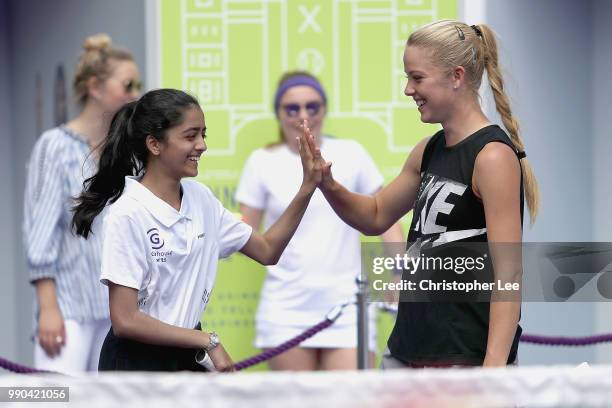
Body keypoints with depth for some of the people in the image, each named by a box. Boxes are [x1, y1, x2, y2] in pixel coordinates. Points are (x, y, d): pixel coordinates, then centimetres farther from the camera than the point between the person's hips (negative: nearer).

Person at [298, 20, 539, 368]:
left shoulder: (493, 155, -14)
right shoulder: (430, 151, 11)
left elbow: (509, 271, -18)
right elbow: (377, 216, 27)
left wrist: (494, 369, -25)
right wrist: (328, 185, 7)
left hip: (467, 359, -9)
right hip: (409, 354, 9)